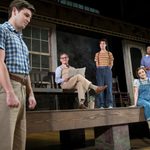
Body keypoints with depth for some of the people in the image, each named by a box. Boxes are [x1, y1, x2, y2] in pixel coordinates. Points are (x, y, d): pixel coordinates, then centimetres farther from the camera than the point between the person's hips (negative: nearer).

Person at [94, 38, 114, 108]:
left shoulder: (109, 53, 14)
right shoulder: (97, 54, 15)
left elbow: (111, 63, 10)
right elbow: (97, 64, 10)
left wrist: (109, 69, -1)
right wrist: (99, 70, 1)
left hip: (107, 70, 0)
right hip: (99, 70, 1)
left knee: (109, 86, -7)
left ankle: (110, 104, -7)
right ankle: (101, 105, -5)